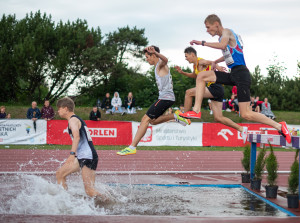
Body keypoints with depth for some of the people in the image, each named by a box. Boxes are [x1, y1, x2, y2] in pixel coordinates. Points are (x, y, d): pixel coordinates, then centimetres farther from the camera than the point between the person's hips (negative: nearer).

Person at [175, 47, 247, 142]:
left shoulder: (201, 61, -7)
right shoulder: (195, 65, 21)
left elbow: (212, 62, -26)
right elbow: (194, 75, 41)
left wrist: (217, 66, -47)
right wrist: (182, 72, 30)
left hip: (216, 87, -10)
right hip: (214, 91, 10)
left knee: (189, 92, -13)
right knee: (218, 118, 4)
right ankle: (241, 129, 7)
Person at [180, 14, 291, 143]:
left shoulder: (226, 32, -5)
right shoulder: (223, 36, 22)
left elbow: (223, 46, -28)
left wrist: (203, 43, -21)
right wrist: (216, 61, 31)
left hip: (241, 74, -9)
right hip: (233, 74, 9)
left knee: (246, 115, -13)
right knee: (202, 77, 4)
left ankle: (279, 126, -4)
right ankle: (197, 111, -3)